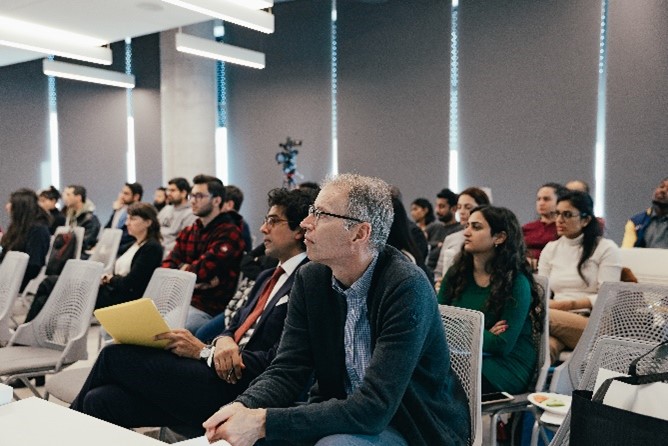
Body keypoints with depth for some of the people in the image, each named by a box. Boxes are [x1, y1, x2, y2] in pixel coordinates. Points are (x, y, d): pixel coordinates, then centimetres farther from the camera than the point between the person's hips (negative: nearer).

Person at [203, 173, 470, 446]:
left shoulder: (406, 288, -25)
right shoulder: (310, 278, -5)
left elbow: (374, 408, -30)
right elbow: (287, 370, -5)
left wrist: (264, 422, -33)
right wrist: (244, 408, -27)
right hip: (343, 413, 5)